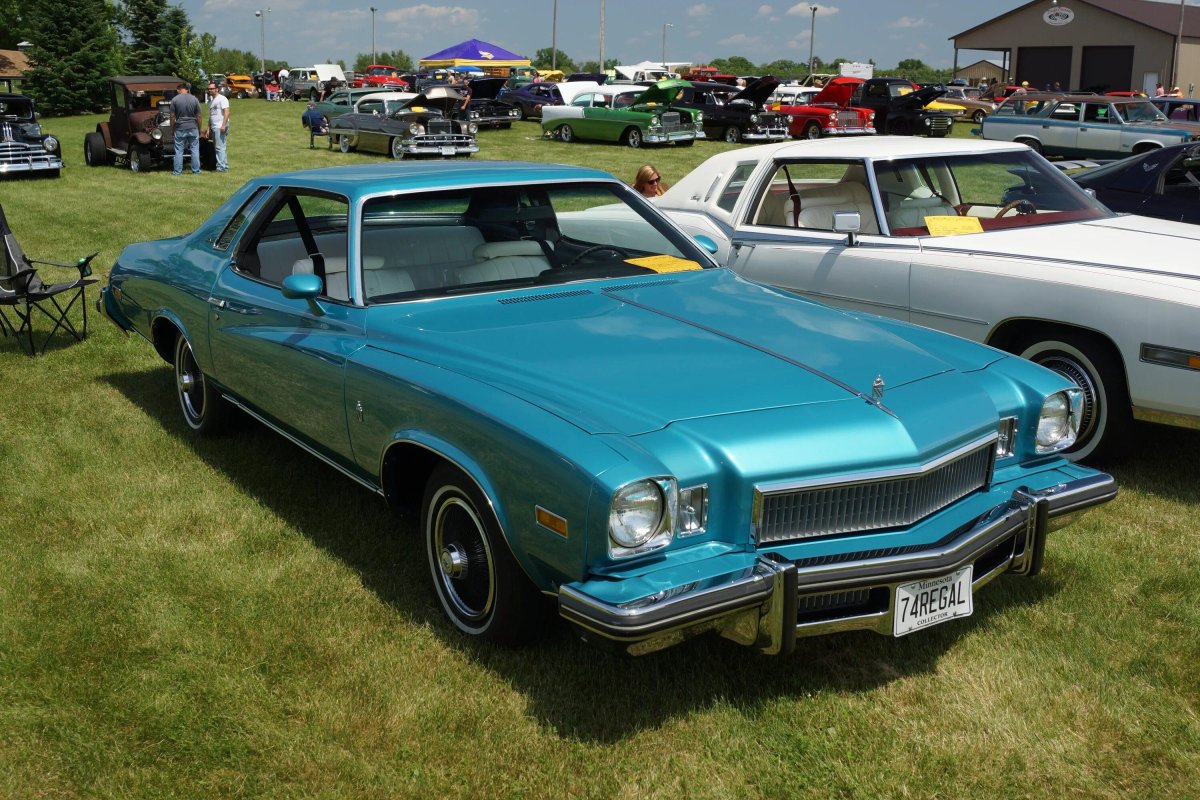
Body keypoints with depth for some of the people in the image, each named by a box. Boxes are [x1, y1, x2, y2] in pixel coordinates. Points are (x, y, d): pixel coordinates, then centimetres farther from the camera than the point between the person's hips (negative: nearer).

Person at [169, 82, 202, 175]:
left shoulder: (174, 100, -4)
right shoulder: (194, 99, 0)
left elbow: (172, 117, -3)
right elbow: (198, 116, 3)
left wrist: (172, 129, 8)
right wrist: (199, 129, 12)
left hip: (180, 129, -1)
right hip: (193, 128, 1)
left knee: (179, 151, 5)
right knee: (195, 150, 6)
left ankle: (177, 171, 8)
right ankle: (196, 171, 7)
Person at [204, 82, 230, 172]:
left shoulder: (222, 99, -6)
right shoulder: (211, 101, 21)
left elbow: (226, 112, -16)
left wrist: (223, 125, -24)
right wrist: (208, 129, 20)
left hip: (220, 127, -9)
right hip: (214, 127, 9)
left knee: (220, 147, -12)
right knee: (219, 148, 10)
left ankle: (221, 167, -12)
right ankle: (225, 166, 14)